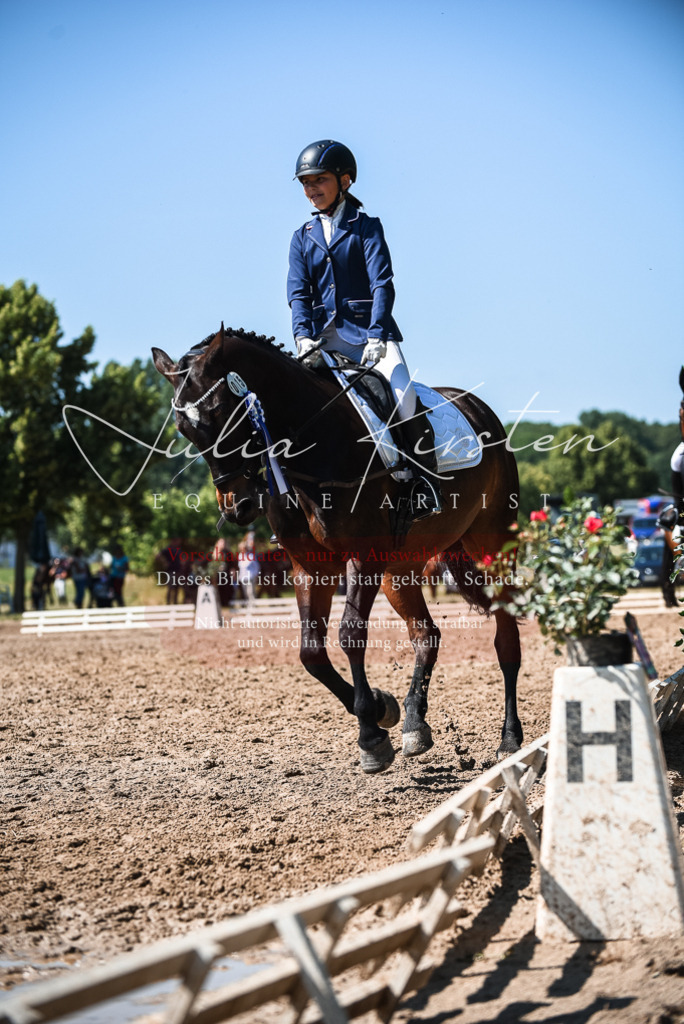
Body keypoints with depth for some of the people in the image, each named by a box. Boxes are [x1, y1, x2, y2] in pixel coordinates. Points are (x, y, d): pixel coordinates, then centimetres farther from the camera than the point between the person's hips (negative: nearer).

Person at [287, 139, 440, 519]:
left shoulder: (366, 226, 3)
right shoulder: (303, 238, 14)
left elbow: (382, 283, -8)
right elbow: (298, 292, 3)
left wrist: (376, 335, -24)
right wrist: (303, 336, -17)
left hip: (368, 331, -4)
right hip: (324, 338, 4)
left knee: (405, 399, -26)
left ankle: (424, 482, -15)